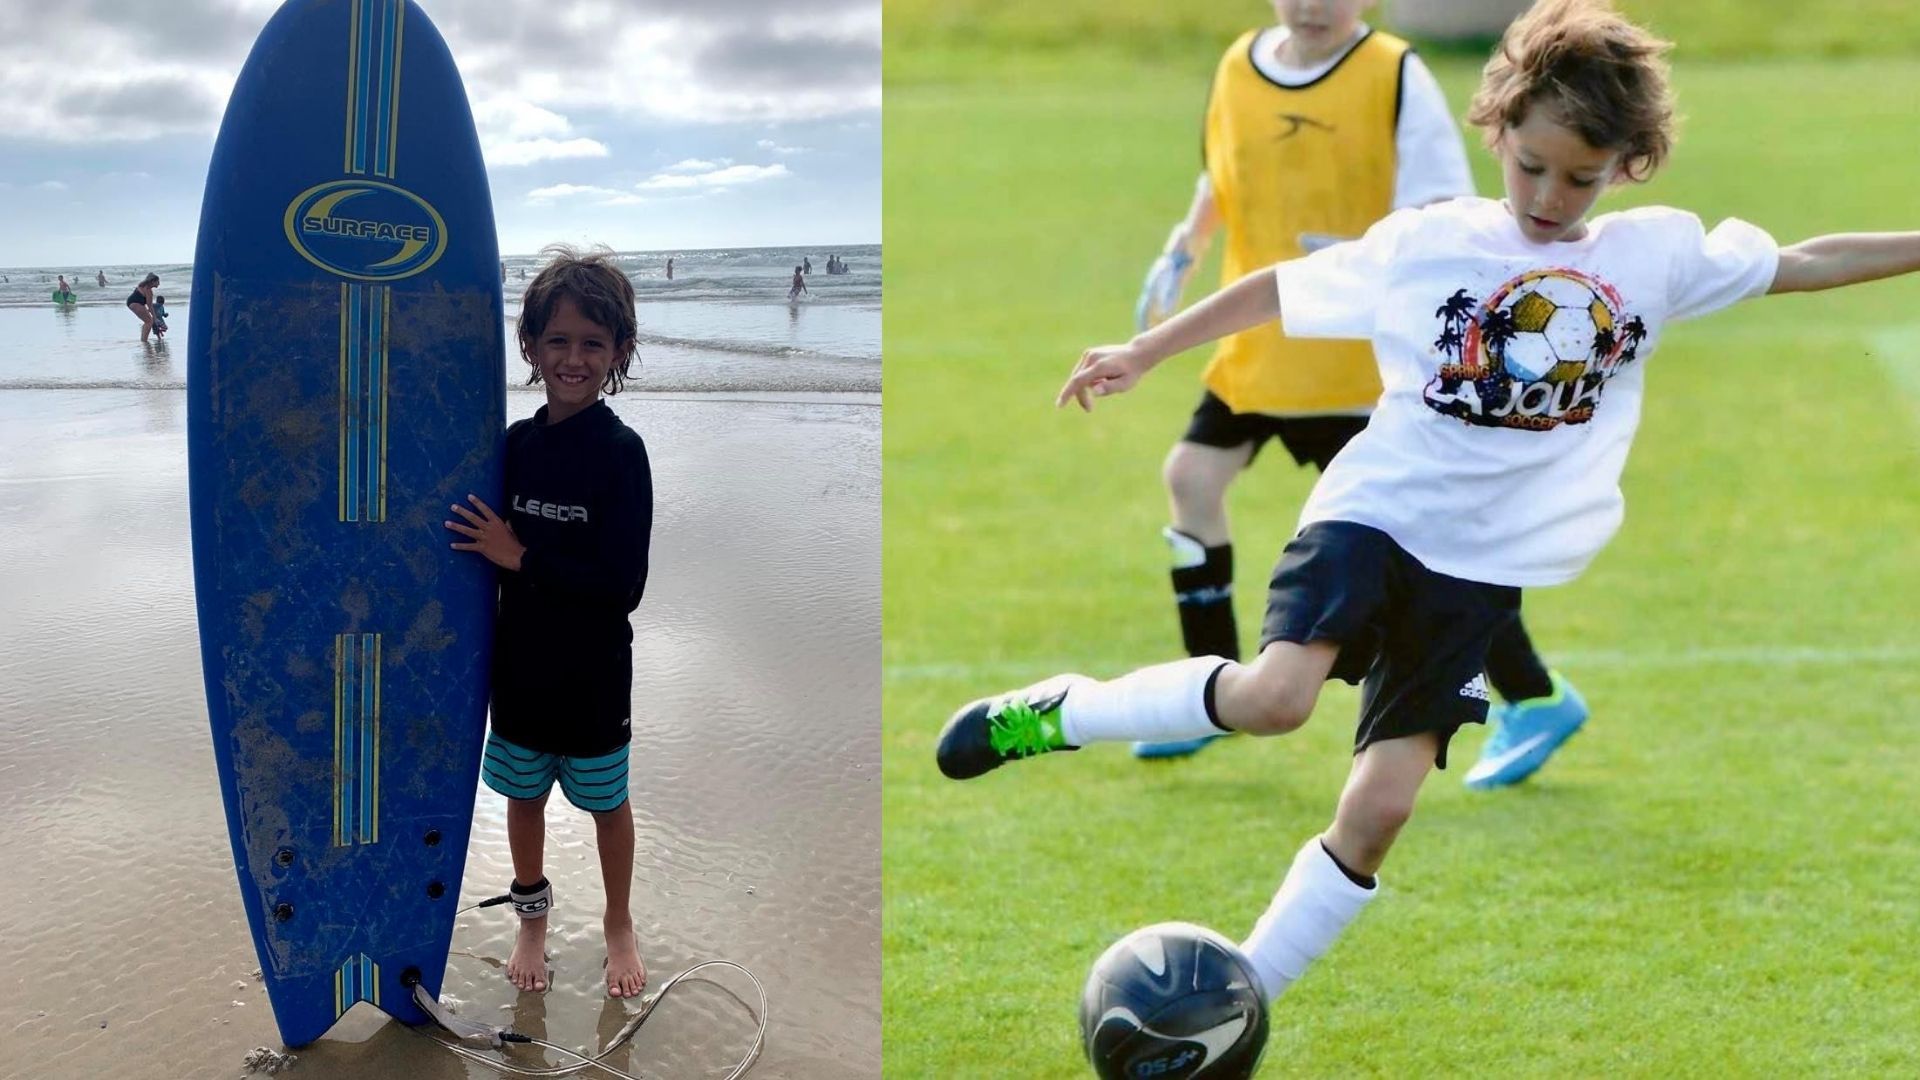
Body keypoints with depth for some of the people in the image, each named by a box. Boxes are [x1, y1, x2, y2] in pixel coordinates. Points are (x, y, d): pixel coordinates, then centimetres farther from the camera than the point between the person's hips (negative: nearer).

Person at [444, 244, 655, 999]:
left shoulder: (621, 453, -16)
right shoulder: (515, 445, -2)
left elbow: (623, 584, -21)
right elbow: (492, 550, 8)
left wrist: (522, 557, -22)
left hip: (594, 673, -4)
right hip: (519, 662, 4)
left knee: (606, 802, 14)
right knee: (524, 795, 17)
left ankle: (619, 927, 34)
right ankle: (533, 920, 38)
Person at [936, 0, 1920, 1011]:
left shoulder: (1658, 253, 0)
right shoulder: (1425, 243, -5)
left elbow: (1805, 261, 10)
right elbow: (1279, 288, 5)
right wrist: (1142, 353, 8)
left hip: (1484, 564, 3)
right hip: (1375, 511, -2)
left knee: (1378, 809, -3)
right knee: (1273, 694, -29)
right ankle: (1060, 713, -5)